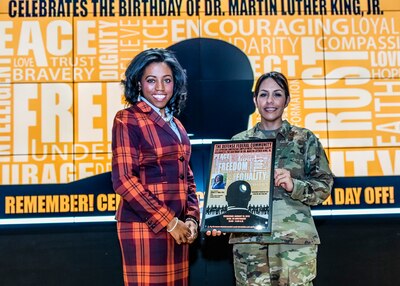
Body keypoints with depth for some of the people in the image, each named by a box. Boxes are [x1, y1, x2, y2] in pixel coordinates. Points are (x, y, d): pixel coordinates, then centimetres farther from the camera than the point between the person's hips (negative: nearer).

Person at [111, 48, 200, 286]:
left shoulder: (176, 125, 14)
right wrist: (168, 221, -14)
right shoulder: (128, 119, -6)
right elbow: (123, 179, -14)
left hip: (178, 226, 7)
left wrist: (192, 218, 2)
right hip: (144, 225, -6)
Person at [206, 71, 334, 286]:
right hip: (248, 240, 1)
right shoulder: (238, 142, 9)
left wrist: (294, 186, -14)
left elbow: (324, 186, 3)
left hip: (295, 238, -1)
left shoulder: (305, 139, 5)